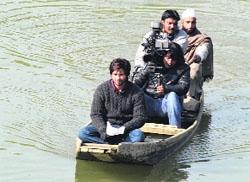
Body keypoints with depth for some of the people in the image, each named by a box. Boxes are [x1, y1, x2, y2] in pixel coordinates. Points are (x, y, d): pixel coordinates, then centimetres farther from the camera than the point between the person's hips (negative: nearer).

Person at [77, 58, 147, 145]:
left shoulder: (136, 93, -5)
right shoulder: (102, 89, -3)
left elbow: (140, 118, -7)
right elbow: (96, 114, -4)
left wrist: (123, 129, -22)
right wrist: (103, 131, -24)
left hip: (125, 127, -2)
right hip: (106, 126, 2)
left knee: (139, 135, -34)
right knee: (82, 133, -26)